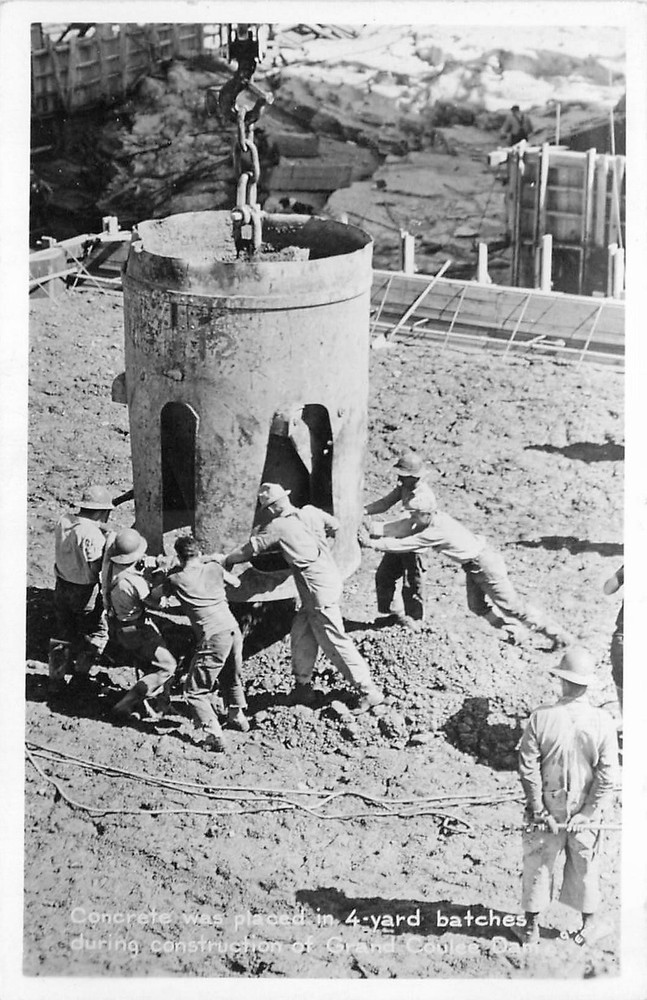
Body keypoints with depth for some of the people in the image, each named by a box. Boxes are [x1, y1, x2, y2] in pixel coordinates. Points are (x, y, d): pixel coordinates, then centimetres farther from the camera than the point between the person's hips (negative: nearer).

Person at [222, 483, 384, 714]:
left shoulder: (278, 527, -12)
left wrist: (226, 561, 12)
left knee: (335, 644, -2)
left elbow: (248, 551, -5)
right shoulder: (311, 512, 4)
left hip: (319, 592, -8)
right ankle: (303, 688, 25)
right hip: (331, 577, 8)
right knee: (301, 635, 17)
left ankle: (369, 692, 2)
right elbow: (335, 526, 19)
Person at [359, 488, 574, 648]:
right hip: (472, 564, 9)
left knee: (511, 606, -3)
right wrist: (368, 528, -19)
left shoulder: (437, 531, -32)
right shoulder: (426, 518, -7)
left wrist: (371, 543, -25)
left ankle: (559, 635, 6)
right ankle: (513, 632, 30)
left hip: (484, 562, -9)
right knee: (477, 606, 14)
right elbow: (399, 528, -9)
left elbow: (404, 545, -30)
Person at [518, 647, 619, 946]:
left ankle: (532, 927, 23)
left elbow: (528, 769, -13)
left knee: (538, 867, 14)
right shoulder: (603, 722, -12)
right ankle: (588, 924, 32)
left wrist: (540, 810, -5)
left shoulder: (541, 717, -14)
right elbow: (608, 775, -12)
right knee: (584, 868, 18)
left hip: (547, 810, -1)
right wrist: (587, 813, -5)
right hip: (585, 813, 1)